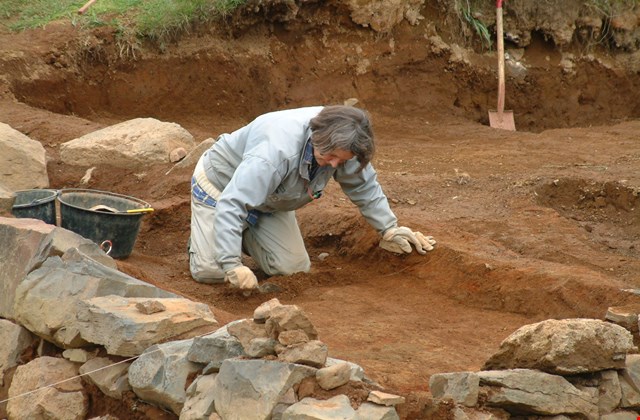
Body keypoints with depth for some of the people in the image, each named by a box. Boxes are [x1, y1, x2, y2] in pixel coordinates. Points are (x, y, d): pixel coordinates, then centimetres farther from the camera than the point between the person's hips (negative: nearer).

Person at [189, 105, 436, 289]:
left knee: (291, 268, -7)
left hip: (268, 205, 6)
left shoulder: (339, 144, -24)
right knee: (210, 272, -14)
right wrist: (231, 265, -52)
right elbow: (231, 204, -47)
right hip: (222, 184, -6)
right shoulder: (277, 151, -45)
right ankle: (201, 238, 20)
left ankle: (243, 237, 19)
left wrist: (389, 229, -13)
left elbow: (363, 186, -6)